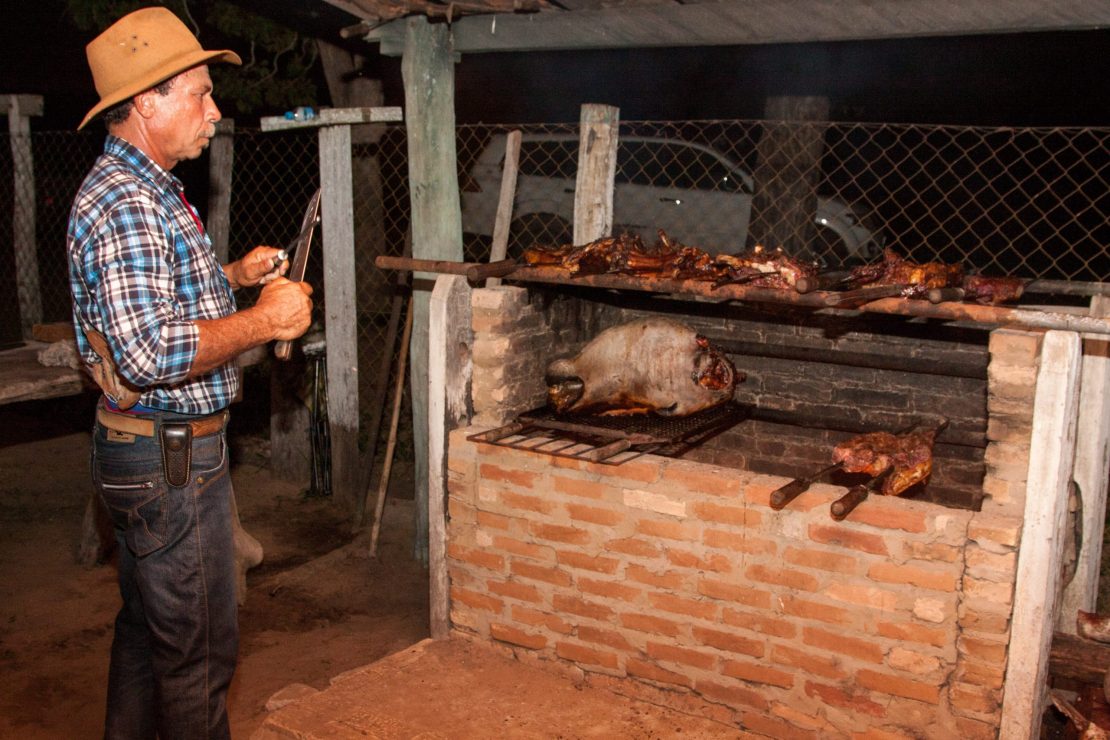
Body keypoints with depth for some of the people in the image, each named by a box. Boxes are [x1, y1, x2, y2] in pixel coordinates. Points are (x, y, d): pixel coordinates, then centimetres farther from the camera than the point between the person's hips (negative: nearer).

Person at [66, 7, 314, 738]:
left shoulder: (144, 191, 13)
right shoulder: (124, 204, -22)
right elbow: (151, 353, -31)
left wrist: (232, 276, 15)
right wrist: (263, 321, -22)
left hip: (149, 449, 11)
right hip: (171, 456, -11)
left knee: (148, 623, 23)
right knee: (199, 644, 2)